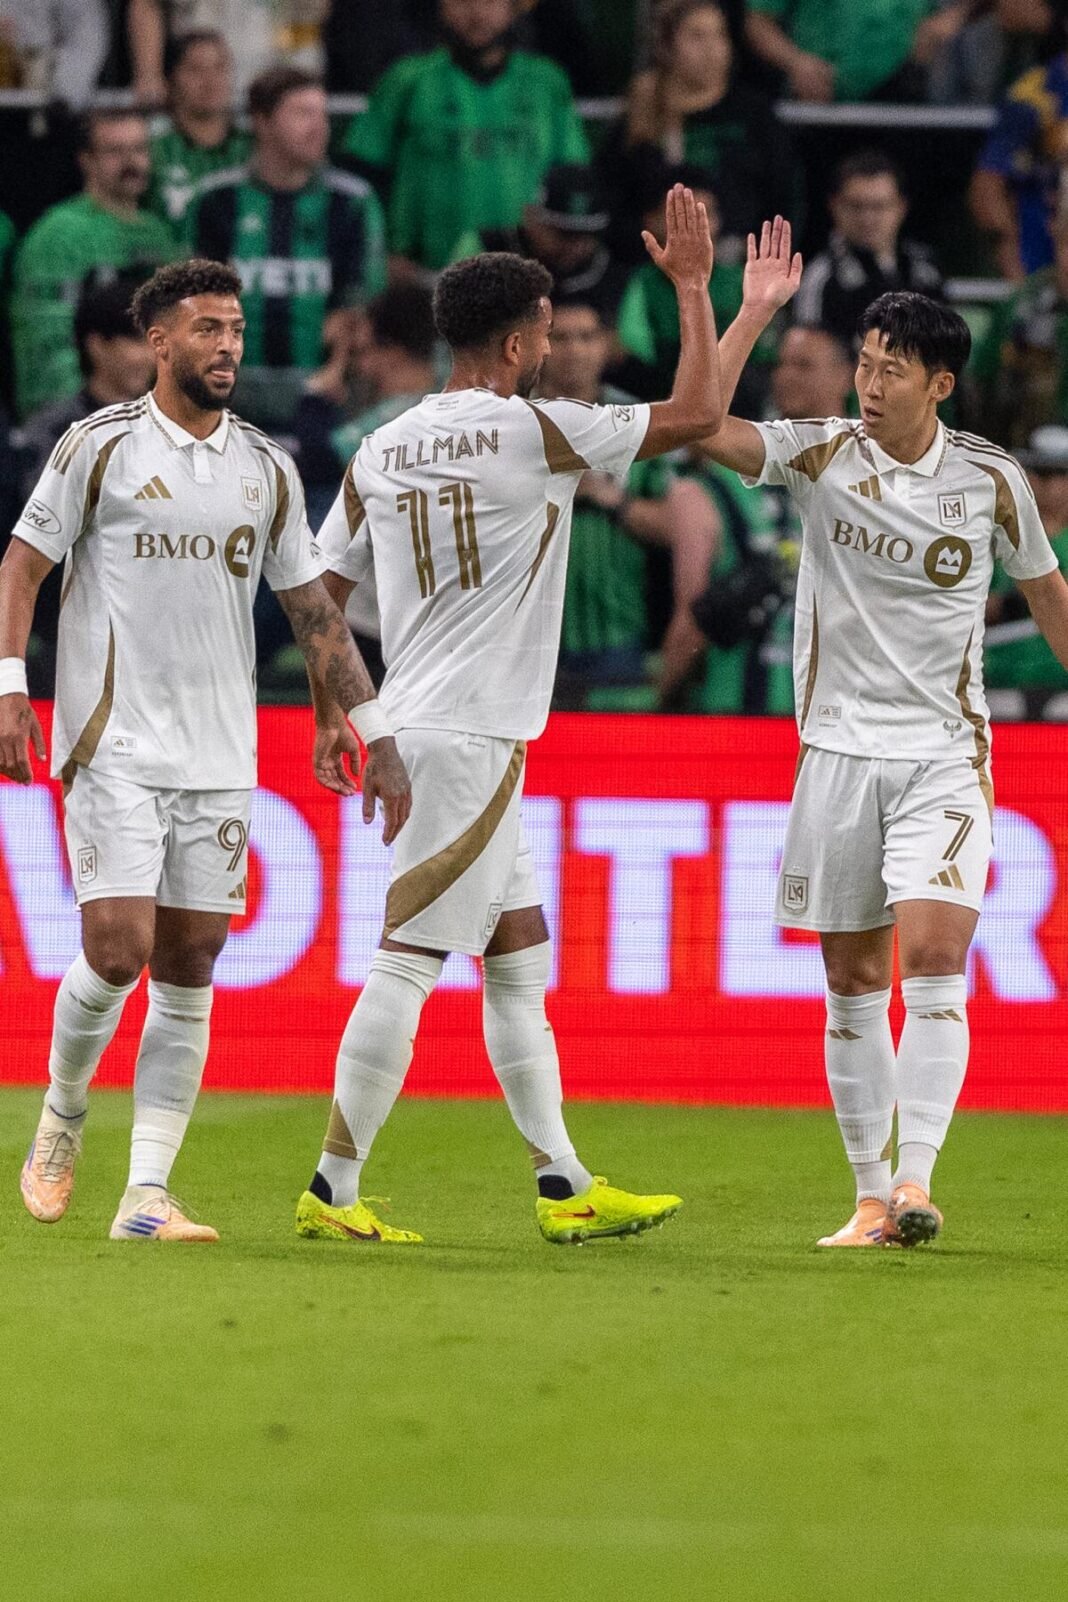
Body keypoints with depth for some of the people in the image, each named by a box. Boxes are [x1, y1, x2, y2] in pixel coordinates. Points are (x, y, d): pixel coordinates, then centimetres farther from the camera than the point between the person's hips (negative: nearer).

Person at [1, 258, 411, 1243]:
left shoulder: (267, 469, 11)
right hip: (114, 744, -4)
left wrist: (375, 732, 9)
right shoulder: (102, 447, -1)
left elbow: (312, 606, 14)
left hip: (220, 756, 4)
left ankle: (147, 1195, 3)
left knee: (189, 975, 1)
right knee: (118, 950, -14)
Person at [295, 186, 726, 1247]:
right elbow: (695, 414, -4)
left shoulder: (380, 452, 10)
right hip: (470, 740, -8)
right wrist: (693, 285, 6)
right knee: (408, 961, -8)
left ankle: (563, 1186, 15)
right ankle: (332, 1191, -8)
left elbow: (320, 591, 13)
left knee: (520, 958, 13)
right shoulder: (532, 431, -9)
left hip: (416, 726, 8)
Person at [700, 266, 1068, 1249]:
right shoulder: (823, 455, -2)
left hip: (944, 756, -1)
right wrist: (752, 310, -21)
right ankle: (871, 1197, 11)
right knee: (852, 984, 4)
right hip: (839, 750, 1)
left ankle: (916, 1180, -20)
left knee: (933, 961, -18)